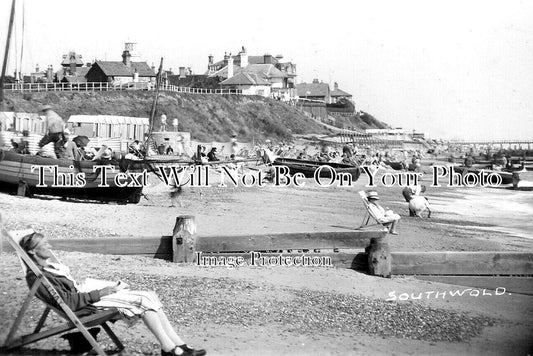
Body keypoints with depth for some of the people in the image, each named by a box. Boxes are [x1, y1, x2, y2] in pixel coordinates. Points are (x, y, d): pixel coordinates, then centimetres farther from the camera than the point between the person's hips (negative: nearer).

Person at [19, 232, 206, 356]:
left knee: (150, 296, -5)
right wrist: (99, 293, -15)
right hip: (85, 306, -9)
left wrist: (109, 286, 9)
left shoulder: (50, 267, 20)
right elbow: (68, 302, -18)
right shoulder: (36, 277, -10)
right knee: (144, 300, -20)